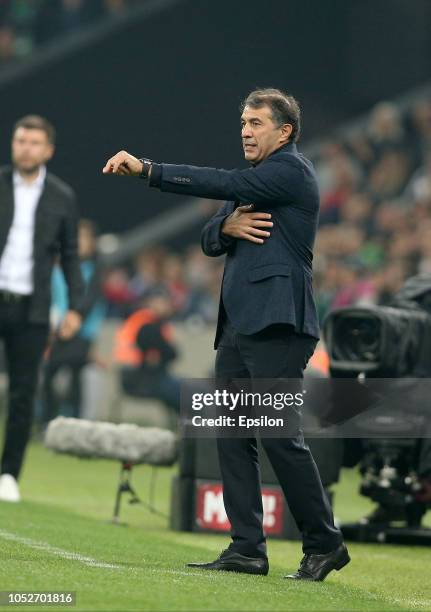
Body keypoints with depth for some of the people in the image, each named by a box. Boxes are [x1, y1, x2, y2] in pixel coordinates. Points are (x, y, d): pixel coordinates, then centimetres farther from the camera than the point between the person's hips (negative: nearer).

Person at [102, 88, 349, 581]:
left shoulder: (291, 170, -5)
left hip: (276, 325, -9)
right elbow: (209, 241, 19)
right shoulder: (255, 181, 23)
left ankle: (324, 544, 0)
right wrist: (227, 227, -6)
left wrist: (146, 170, -17)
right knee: (232, 435, 3)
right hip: (237, 326, 9)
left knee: (280, 435, -10)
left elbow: (224, 184, -17)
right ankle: (247, 549, 4)